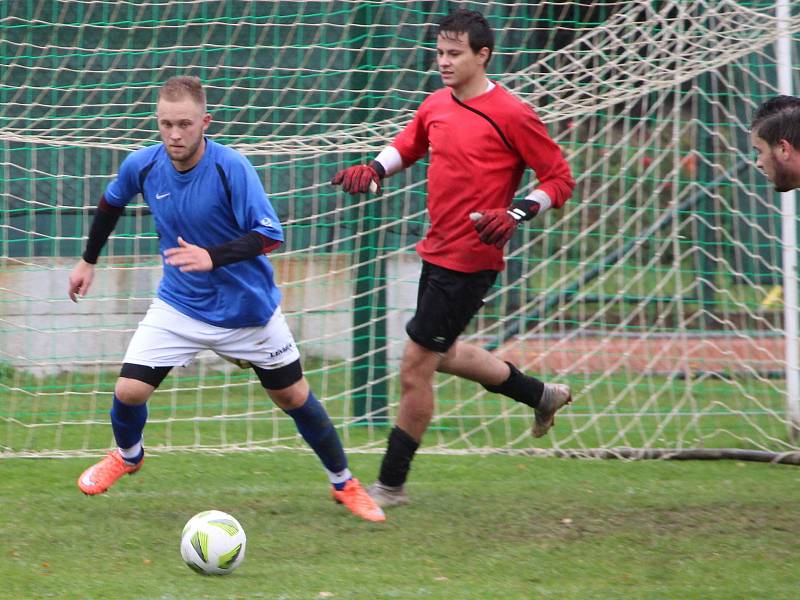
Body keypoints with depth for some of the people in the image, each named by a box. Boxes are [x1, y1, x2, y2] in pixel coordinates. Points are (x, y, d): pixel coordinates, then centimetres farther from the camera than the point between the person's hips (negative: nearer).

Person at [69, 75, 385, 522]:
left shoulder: (231, 168, -25)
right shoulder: (143, 166, -12)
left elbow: (271, 235, -28)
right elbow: (111, 204, 10)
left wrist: (212, 257, -41)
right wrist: (89, 260, 19)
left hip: (247, 306, -2)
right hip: (179, 303, 2)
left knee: (293, 396, 7)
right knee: (129, 390, -9)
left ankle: (344, 483, 28)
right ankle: (127, 456, 25)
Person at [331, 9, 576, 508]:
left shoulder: (511, 116, -15)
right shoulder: (438, 105, 6)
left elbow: (560, 179, -9)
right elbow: (408, 146, 23)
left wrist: (515, 214, -23)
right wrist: (374, 169, 3)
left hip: (471, 262, -9)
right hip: (437, 253, 9)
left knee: (415, 368, -5)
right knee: (442, 354, 24)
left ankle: (391, 485, 7)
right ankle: (540, 395, 43)